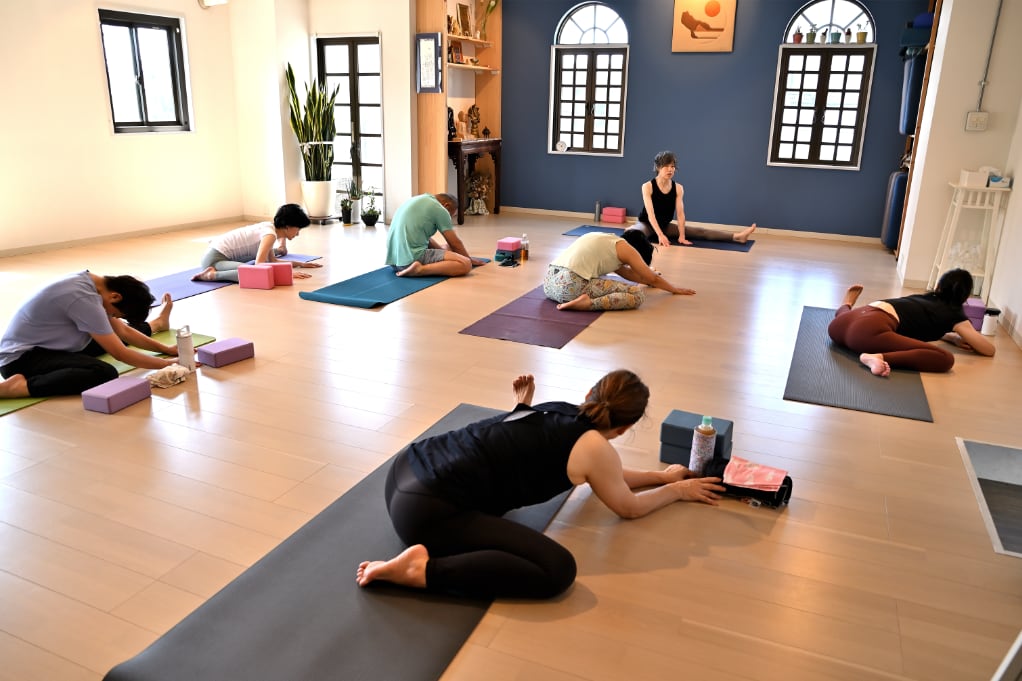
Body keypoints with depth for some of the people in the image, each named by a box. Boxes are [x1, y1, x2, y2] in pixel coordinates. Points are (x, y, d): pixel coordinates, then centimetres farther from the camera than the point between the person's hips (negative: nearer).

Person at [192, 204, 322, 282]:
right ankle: (212, 274, -25)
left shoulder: (269, 228, 5)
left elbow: (272, 261, 14)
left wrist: (300, 264, 7)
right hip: (214, 259, -9)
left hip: (227, 255, 9)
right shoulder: (270, 234, -22)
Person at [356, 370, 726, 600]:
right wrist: (678, 490, 30)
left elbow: (603, 475, 34)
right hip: (426, 510, -10)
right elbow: (628, 506, 15)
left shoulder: (556, 410, 17)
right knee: (558, 570, -15)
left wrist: (660, 475, 38)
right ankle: (423, 568, -15)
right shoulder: (595, 446, -4)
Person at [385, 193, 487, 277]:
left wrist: (443, 249, 30)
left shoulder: (417, 201, 23)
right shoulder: (438, 209, -1)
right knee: (465, 265, -17)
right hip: (413, 258, -10)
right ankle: (420, 269, -20)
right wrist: (470, 259, 20)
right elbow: (455, 243, 5)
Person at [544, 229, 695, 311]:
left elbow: (628, 273, 40)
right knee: (638, 294, -3)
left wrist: (648, 280, 50)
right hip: (571, 286, -8)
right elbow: (653, 279, 16)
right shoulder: (626, 248, 7)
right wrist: (676, 289, 32)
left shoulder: (608, 240, 29)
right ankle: (588, 303, -16)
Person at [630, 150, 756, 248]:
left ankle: (737, 236, -19)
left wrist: (682, 235, -25)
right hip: (646, 224, -2)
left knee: (699, 231, -10)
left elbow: (680, 213, -12)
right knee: (634, 232, -41)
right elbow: (650, 214, -26)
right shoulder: (647, 186, -17)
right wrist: (660, 235, -37)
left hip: (665, 225, 3)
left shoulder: (678, 188, -4)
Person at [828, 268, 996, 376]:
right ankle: (880, 358, -32)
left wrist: (951, 337, 44)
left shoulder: (924, 298, 32)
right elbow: (989, 350, 18)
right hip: (871, 331, -9)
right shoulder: (955, 314, 14)